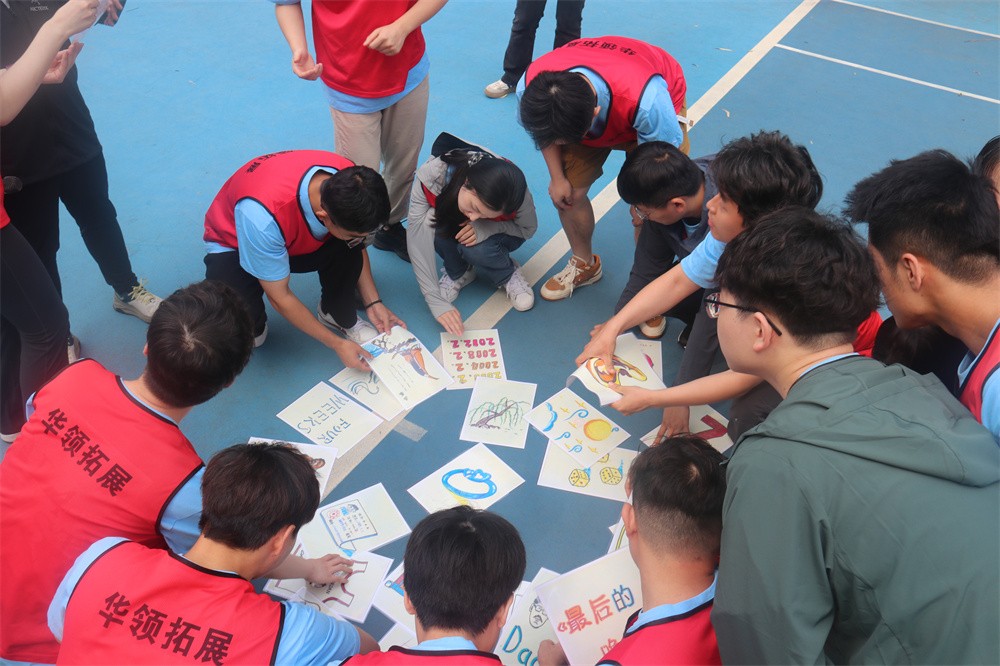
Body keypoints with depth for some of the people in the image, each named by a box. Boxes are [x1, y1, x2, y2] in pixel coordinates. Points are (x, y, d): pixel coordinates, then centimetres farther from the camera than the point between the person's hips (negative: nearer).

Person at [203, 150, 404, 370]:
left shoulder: (349, 182, -27)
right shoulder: (263, 215, -43)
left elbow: (357, 246, -5)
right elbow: (279, 297, -28)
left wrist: (373, 303, -14)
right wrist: (337, 344, -23)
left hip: (300, 237, 4)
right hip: (234, 244, -4)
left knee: (348, 247, -27)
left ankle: (338, 316, 1)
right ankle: (253, 330, 5)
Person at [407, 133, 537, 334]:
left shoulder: (515, 193, -36)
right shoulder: (430, 177, -39)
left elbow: (528, 229, -16)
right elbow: (417, 241, -38)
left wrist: (486, 226, -37)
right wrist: (436, 301, -43)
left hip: (496, 233, -1)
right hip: (448, 226, 1)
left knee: (475, 249, -35)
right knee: (432, 221, -34)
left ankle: (508, 275, -2)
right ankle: (458, 272, -5)